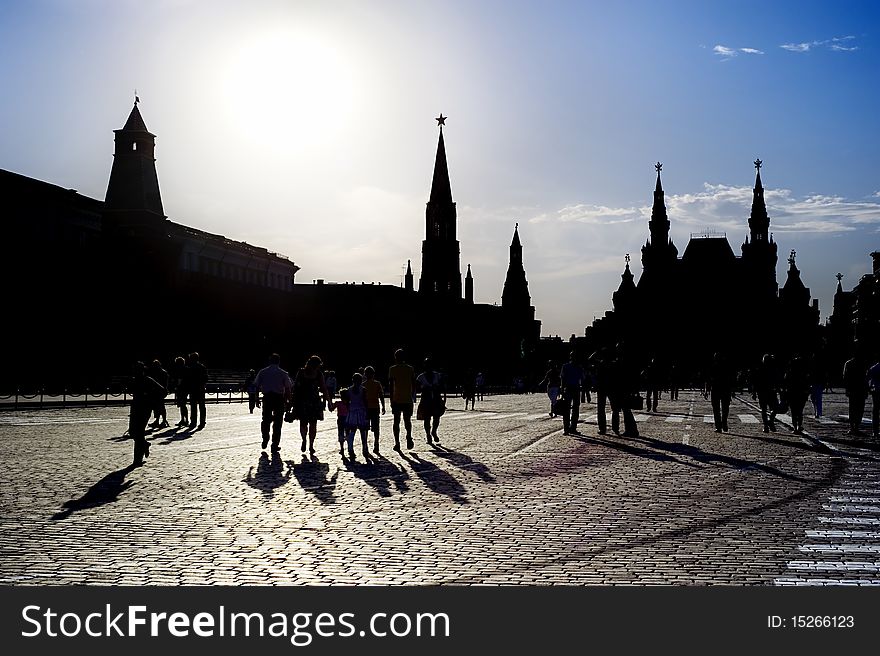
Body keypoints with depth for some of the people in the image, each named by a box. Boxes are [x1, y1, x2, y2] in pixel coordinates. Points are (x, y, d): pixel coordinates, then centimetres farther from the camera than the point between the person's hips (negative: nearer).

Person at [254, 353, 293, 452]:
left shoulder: (263, 372, 6)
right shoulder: (283, 373, 0)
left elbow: (256, 386, 3)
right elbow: (288, 388, -3)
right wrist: (287, 401, 3)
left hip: (267, 397, 2)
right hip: (279, 398, -1)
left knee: (266, 420, 19)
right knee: (278, 421, 6)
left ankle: (265, 441, 10)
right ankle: (275, 445, 7)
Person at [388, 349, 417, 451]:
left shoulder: (393, 369, -2)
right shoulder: (410, 369, 4)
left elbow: (390, 385, -4)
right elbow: (414, 385, 6)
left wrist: (391, 399, 2)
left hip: (397, 400, -1)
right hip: (408, 400, 1)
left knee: (396, 421, 6)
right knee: (407, 420, 13)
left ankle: (397, 443, 3)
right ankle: (409, 437, -8)